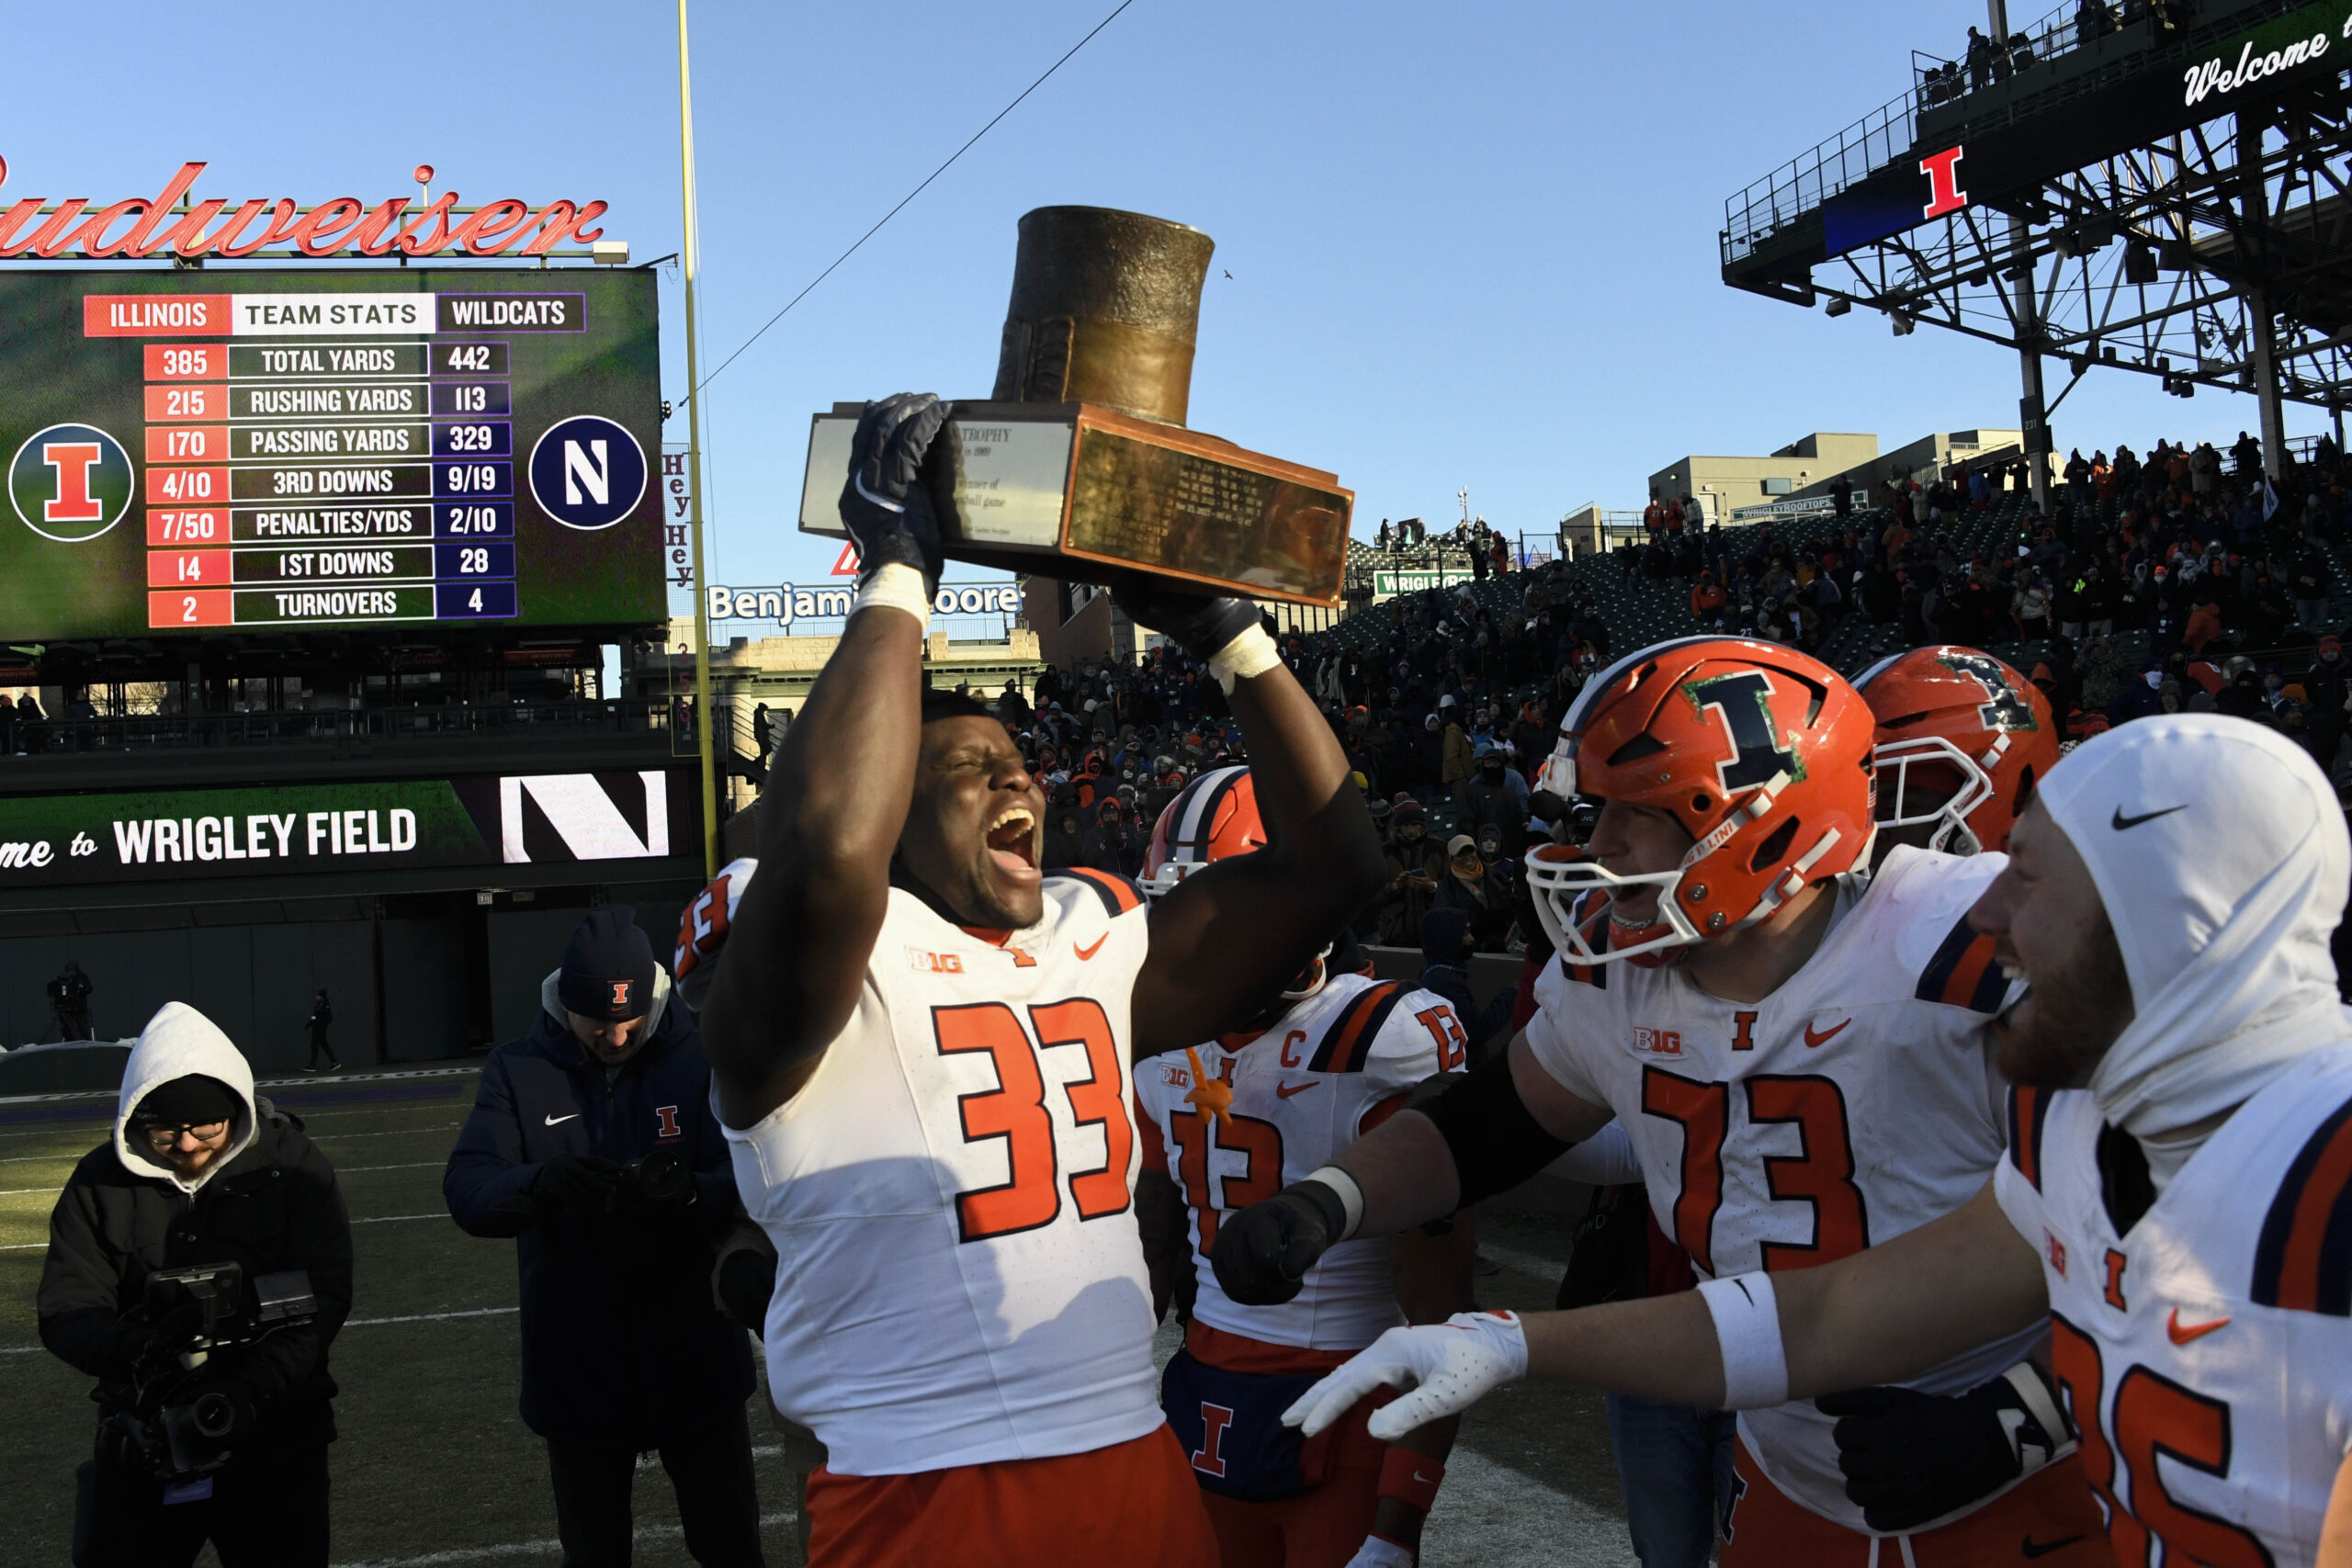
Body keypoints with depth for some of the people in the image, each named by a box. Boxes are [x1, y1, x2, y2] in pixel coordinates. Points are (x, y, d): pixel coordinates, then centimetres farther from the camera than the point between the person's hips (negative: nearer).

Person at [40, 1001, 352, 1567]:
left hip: (275, 1439, -1)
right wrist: (140, 1349, -24)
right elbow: (65, 1312, -4)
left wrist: (254, 1388, -24)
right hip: (143, 1441, 1)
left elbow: (322, 1298, -10)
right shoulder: (102, 1180, 0)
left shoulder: (292, 1163, -5)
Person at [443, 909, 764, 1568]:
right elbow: (467, 1192, -14)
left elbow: (747, 1182, -15)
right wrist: (543, 1182, -35)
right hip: (577, 1364, 1)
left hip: (693, 1358, -1)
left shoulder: (699, 1059, -7)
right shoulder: (518, 1071, -3)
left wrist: (688, 1191, -37)